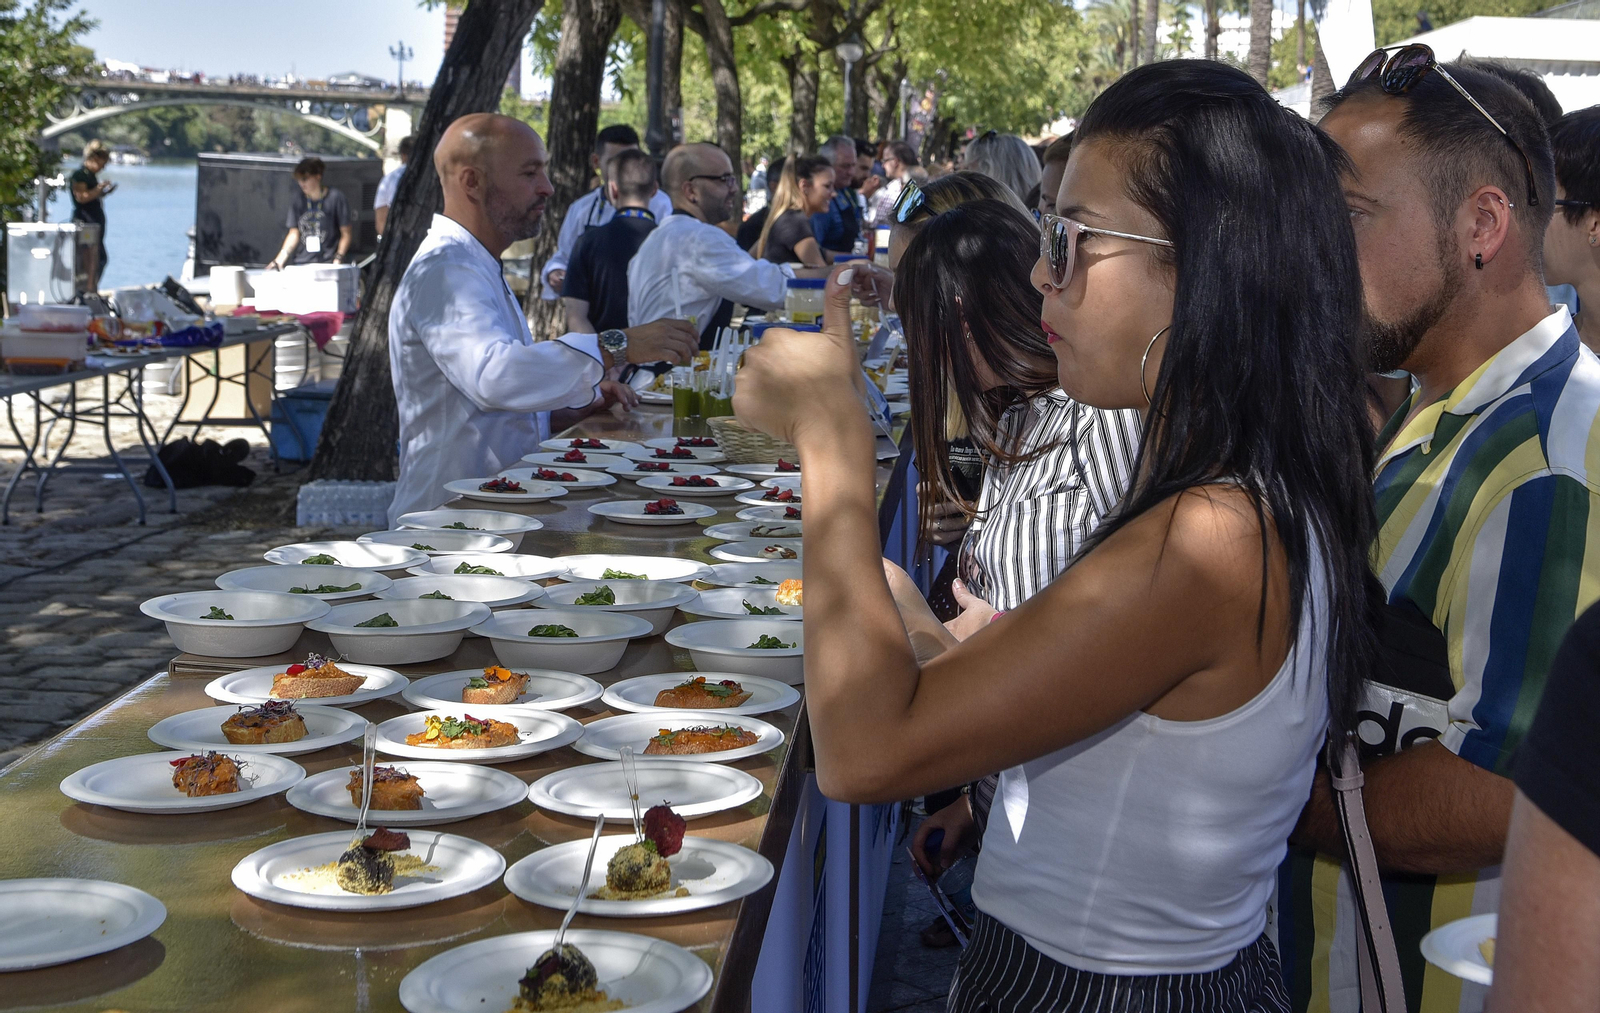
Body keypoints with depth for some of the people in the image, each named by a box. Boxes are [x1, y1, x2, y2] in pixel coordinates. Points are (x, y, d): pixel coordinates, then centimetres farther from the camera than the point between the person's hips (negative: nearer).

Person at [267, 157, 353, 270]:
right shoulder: (299, 200, 12)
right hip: (301, 264, 4)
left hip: (327, 264, -4)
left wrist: (338, 258, -12)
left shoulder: (335, 198, -1)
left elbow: (346, 233, 0)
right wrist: (279, 260, 0)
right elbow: (294, 234, 12)